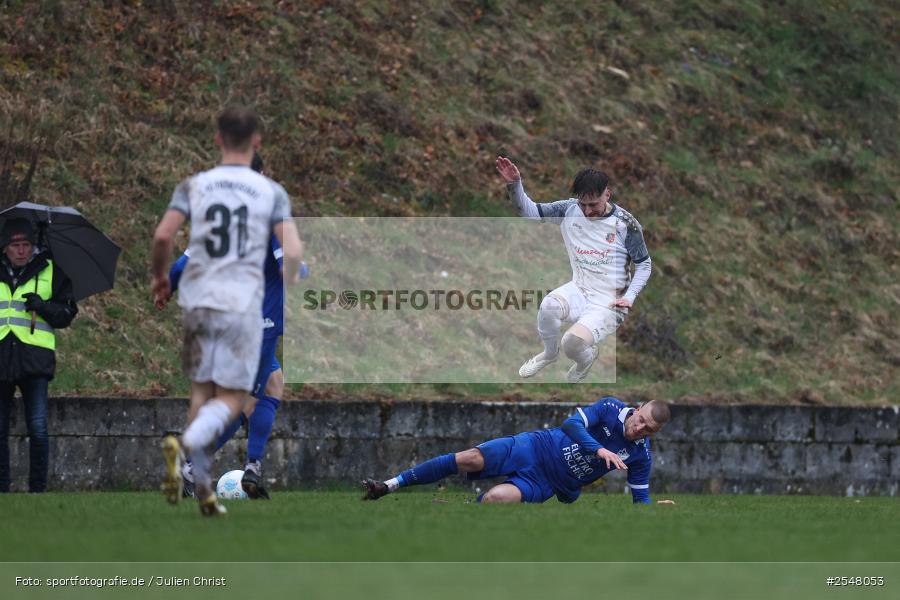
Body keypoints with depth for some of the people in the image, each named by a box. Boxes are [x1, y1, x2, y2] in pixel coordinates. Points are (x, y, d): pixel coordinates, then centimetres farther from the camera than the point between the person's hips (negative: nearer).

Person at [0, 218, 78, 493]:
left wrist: (43, 306, -11)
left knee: (38, 428, -9)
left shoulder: (51, 272, 9)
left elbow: (67, 314, 8)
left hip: (35, 359, -2)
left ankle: (38, 488, -1)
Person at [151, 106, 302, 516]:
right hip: (243, 303, -2)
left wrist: (159, 276, 10)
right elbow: (293, 251, -7)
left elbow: (163, 236, -8)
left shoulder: (194, 186, 4)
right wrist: (288, 284, 15)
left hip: (197, 299, 2)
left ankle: (202, 485, 4)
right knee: (231, 398, 3)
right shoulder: (271, 192, 2)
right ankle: (189, 442, -28)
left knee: (202, 390, 13)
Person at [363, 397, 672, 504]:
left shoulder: (640, 457, -3)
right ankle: (389, 486, -7)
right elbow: (572, 424, -16)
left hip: (546, 484, -1)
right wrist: (598, 449, -28)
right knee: (471, 459, -16)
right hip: (537, 447, 1)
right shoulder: (611, 409, -6)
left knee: (496, 498, -30)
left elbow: (641, 499, 4)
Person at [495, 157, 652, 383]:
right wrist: (514, 184, -20)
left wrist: (629, 296, -14)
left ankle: (586, 359, 12)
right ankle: (550, 353, 3)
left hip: (609, 303, -4)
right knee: (548, 306, -31)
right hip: (579, 290, 4)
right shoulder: (570, 210, -3)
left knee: (573, 342, -29)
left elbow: (644, 264, -1)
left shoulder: (625, 224, -12)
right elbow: (531, 211, -2)